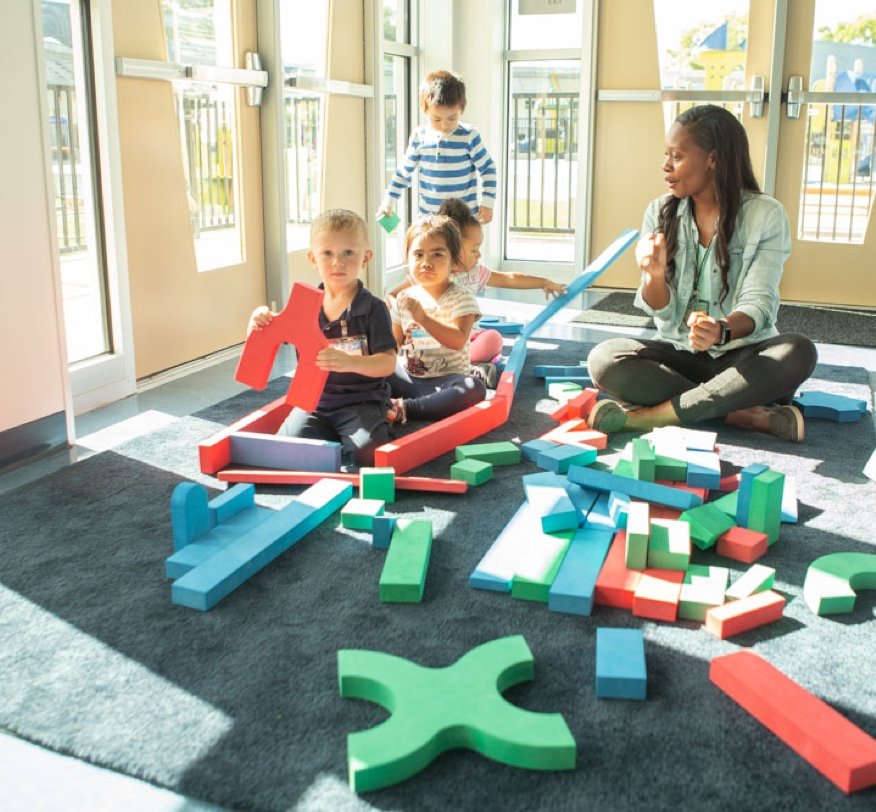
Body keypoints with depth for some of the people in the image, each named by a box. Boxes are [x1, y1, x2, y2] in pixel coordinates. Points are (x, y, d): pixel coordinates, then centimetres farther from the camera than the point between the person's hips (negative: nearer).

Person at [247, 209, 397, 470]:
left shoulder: (373, 308, -7)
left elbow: (388, 363, -15)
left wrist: (350, 362, -33)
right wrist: (258, 324, -12)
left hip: (361, 402, -4)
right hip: (313, 401, 4)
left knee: (365, 452, -31)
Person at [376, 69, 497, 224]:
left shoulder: (469, 137, -10)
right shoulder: (419, 137, -1)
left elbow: (488, 169, -2)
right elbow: (404, 172, 9)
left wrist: (487, 203, -9)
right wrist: (388, 202, 6)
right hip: (428, 215, 4)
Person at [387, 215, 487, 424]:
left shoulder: (461, 298, -7)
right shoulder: (405, 298, 7)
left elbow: (458, 341, -22)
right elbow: (396, 342, 14)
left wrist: (422, 316, -30)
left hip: (445, 378, -4)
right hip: (407, 377, 4)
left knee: (475, 388, -35)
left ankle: (404, 409, -31)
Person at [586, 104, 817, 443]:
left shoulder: (766, 215, -6)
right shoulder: (660, 212, 1)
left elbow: (757, 304, -14)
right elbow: (661, 312, -3)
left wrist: (722, 331, -37)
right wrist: (654, 274, -26)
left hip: (741, 356, -2)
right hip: (679, 354, 2)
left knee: (798, 352, -33)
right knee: (604, 359, -25)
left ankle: (651, 414, -29)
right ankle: (756, 416, -27)